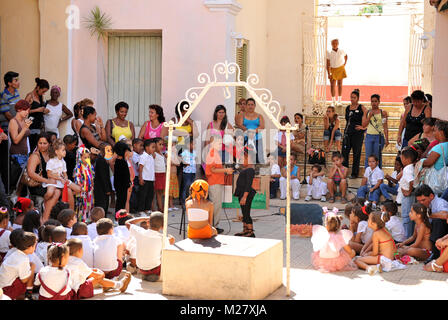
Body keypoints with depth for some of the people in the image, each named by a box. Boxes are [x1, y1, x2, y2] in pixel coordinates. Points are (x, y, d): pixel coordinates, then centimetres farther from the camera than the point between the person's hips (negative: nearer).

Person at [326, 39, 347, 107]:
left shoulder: (342, 51, -7)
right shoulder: (329, 53, -13)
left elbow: (346, 56, 18)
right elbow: (328, 64, -10)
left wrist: (344, 64, 8)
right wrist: (329, 74, -15)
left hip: (340, 69, 1)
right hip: (333, 69, -1)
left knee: (340, 84, 7)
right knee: (332, 85, -1)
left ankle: (339, 100, 15)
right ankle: (333, 101, 8)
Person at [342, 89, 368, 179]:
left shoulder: (361, 108, -4)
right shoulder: (347, 108, 12)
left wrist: (363, 127, -7)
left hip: (357, 133, -5)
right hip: (348, 132, 5)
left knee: (356, 153, 2)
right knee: (344, 152, 1)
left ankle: (354, 173, 9)